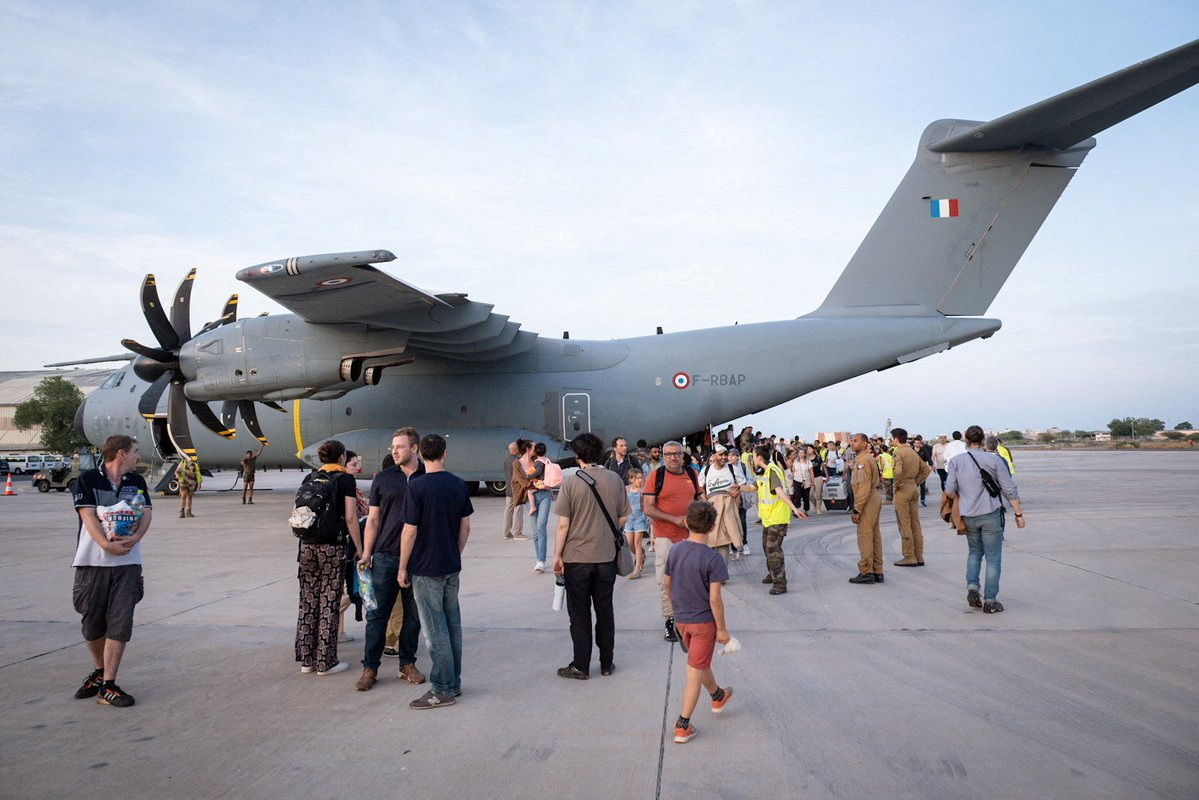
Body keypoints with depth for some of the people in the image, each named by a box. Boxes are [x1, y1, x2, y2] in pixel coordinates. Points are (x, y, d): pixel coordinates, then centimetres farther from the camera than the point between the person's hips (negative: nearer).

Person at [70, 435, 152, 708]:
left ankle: (107, 686, 3)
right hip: (93, 562, -2)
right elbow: (88, 517, -11)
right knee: (93, 624, 8)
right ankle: (99, 671, 33)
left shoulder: (137, 481, 11)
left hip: (128, 562, 2)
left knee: (120, 623, -4)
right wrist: (107, 545, -24)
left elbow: (146, 514, 2)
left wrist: (134, 538, -17)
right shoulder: (87, 480, -1)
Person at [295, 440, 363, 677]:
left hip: (307, 545, 5)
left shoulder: (310, 478, 12)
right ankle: (325, 662, 8)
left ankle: (306, 659, 19)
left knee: (308, 602, 11)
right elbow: (350, 517, -9)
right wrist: (359, 548, -3)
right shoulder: (345, 479, -4)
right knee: (328, 604, 1)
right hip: (332, 546, -5)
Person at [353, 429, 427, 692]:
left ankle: (407, 664, 23)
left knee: (413, 614, 9)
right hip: (385, 557, 0)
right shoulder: (383, 479, 3)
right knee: (378, 614, 4)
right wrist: (366, 553, -2)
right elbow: (373, 519, 5)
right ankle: (370, 668, 14)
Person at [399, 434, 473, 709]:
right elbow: (465, 526, 9)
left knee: (435, 630, 0)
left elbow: (410, 532, -14)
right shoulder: (459, 485, 3)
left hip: (426, 569, -6)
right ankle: (454, 683, 23)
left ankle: (443, 689, 7)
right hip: (452, 567, 6)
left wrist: (402, 568, -4)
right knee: (453, 624, 13)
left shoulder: (417, 487, -14)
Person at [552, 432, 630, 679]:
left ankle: (581, 666, 15)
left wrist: (557, 555, -3)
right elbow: (623, 517, 3)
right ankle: (606, 664, 23)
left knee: (580, 614, 8)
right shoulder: (614, 479, -3)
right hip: (606, 557, 3)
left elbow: (563, 524, -12)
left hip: (576, 558, -3)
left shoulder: (572, 483, -12)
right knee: (604, 611, 14)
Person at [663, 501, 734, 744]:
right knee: (695, 672, 3)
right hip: (704, 621, -6)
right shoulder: (713, 560, -22)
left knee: (701, 662, 26)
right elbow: (714, 599, -21)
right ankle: (682, 727, 7)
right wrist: (722, 628, -10)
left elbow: (668, 583, 7)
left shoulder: (675, 550, -5)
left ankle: (718, 696, 50)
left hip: (681, 619, 6)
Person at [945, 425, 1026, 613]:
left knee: (975, 552, 22)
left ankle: (972, 587, 5)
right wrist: (1019, 514, 4)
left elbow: (949, 490, -6)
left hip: (968, 516, 2)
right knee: (993, 558, 6)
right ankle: (990, 601, 7)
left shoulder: (956, 462, -1)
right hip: (991, 514, -2)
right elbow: (1009, 489, -3)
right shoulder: (994, 460, -4)